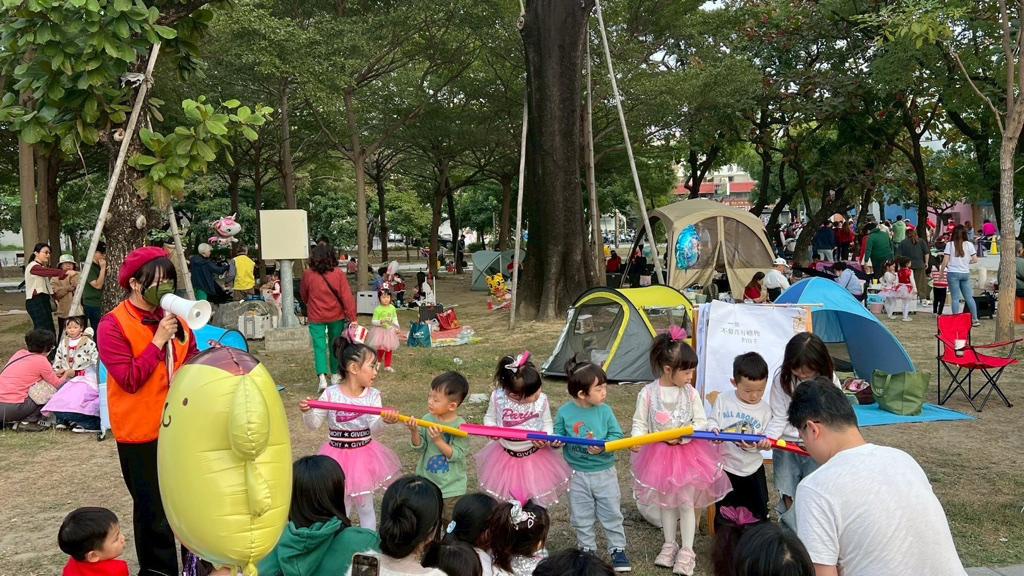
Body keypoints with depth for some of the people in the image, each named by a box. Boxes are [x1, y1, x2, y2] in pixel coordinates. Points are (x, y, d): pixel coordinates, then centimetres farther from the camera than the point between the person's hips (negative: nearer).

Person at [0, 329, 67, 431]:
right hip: (12, 407, -8)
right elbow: (57, 384, 5)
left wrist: (55, 373, 33)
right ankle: (27, 422, -2)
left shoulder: (20, 353, 14)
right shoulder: (41, 360, -6)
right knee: (51, 389, 3)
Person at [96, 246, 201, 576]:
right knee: (153, 504, 7)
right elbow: (129, 379, -20)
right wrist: (158, 340, -22)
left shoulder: (174, 318, 4)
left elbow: (191, 360, 14)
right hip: (141, 430, -5)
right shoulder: (113, 325, -13)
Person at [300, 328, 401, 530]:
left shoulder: (373, 395, -6)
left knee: (366, 508, 15)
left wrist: (384, 420, -38)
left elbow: (374, 427, -16)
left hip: (364, 456, 2)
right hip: (338, 457, -2)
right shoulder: (331, 394, -11)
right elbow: (314, 424, -4)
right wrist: (307, 412, -25)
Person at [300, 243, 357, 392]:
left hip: (316, 317, -1)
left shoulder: (307, 274, -6)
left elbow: (303, 295, 11)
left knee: (319, 347, -1)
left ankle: (322, 378, -17)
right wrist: (352, 318, -7)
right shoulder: (338, 274, -8)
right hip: (336, 315, 1)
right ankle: (335, 375, 27)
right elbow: (347, 297, -10)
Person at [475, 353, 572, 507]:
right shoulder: (497, 398, -21)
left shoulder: (542, 400, -20)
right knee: (503, 498, 20)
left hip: (535, 457, 0)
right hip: (505, 457, 1)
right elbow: (490, 418, -2)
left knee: (538, 503, 12)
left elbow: (547, 423, -3)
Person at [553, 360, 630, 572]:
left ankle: (617, 549, 25)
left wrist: (603, 447, -28)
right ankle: (587, 549, 32)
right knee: (582, 516, 14)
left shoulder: (604, 410, -11)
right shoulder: (565, 412, -12)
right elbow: (558, 434, -2)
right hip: (578, 474, 0)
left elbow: (616, 435, -11)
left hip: (605, 472, 0)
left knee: (611, 513, 10)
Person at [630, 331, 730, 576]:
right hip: (658, 454, 0)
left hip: (687, 453, 0)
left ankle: (687, 552, 17)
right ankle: (669, 546, 31)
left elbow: (701, 422, -6)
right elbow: (640, 423, -5)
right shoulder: (648, 393, -12)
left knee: (686, 503, 5)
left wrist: (681, 435, -20)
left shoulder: (690, 392, -9)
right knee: (666, 503, 15)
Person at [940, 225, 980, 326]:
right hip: (965, 273, 3)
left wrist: (941, 272, 4)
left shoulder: (949, 244, -4)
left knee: (955, 298, 0)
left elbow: (945, 261, -7)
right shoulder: (969, 245, 2)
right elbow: (975, 260, 0)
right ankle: (975, 319, 10)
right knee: (969, 297, 9)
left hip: (953, 273, -2)